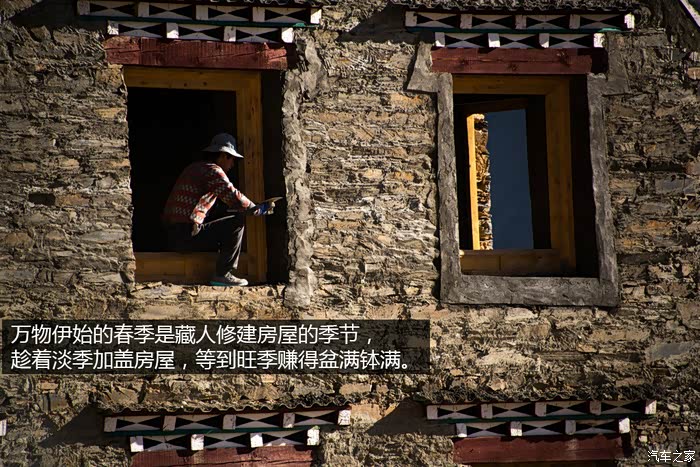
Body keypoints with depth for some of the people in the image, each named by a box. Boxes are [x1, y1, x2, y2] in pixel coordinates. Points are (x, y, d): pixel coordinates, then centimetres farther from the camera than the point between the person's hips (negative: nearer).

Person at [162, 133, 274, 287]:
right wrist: (258, 209, 1)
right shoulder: (213, 171, -8)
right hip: (187, 235, -10)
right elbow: (234, 198, -16)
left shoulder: (194, 168, 23)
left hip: (173, 238, 10)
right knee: (236, 223, -8)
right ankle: (223, 275, -8)